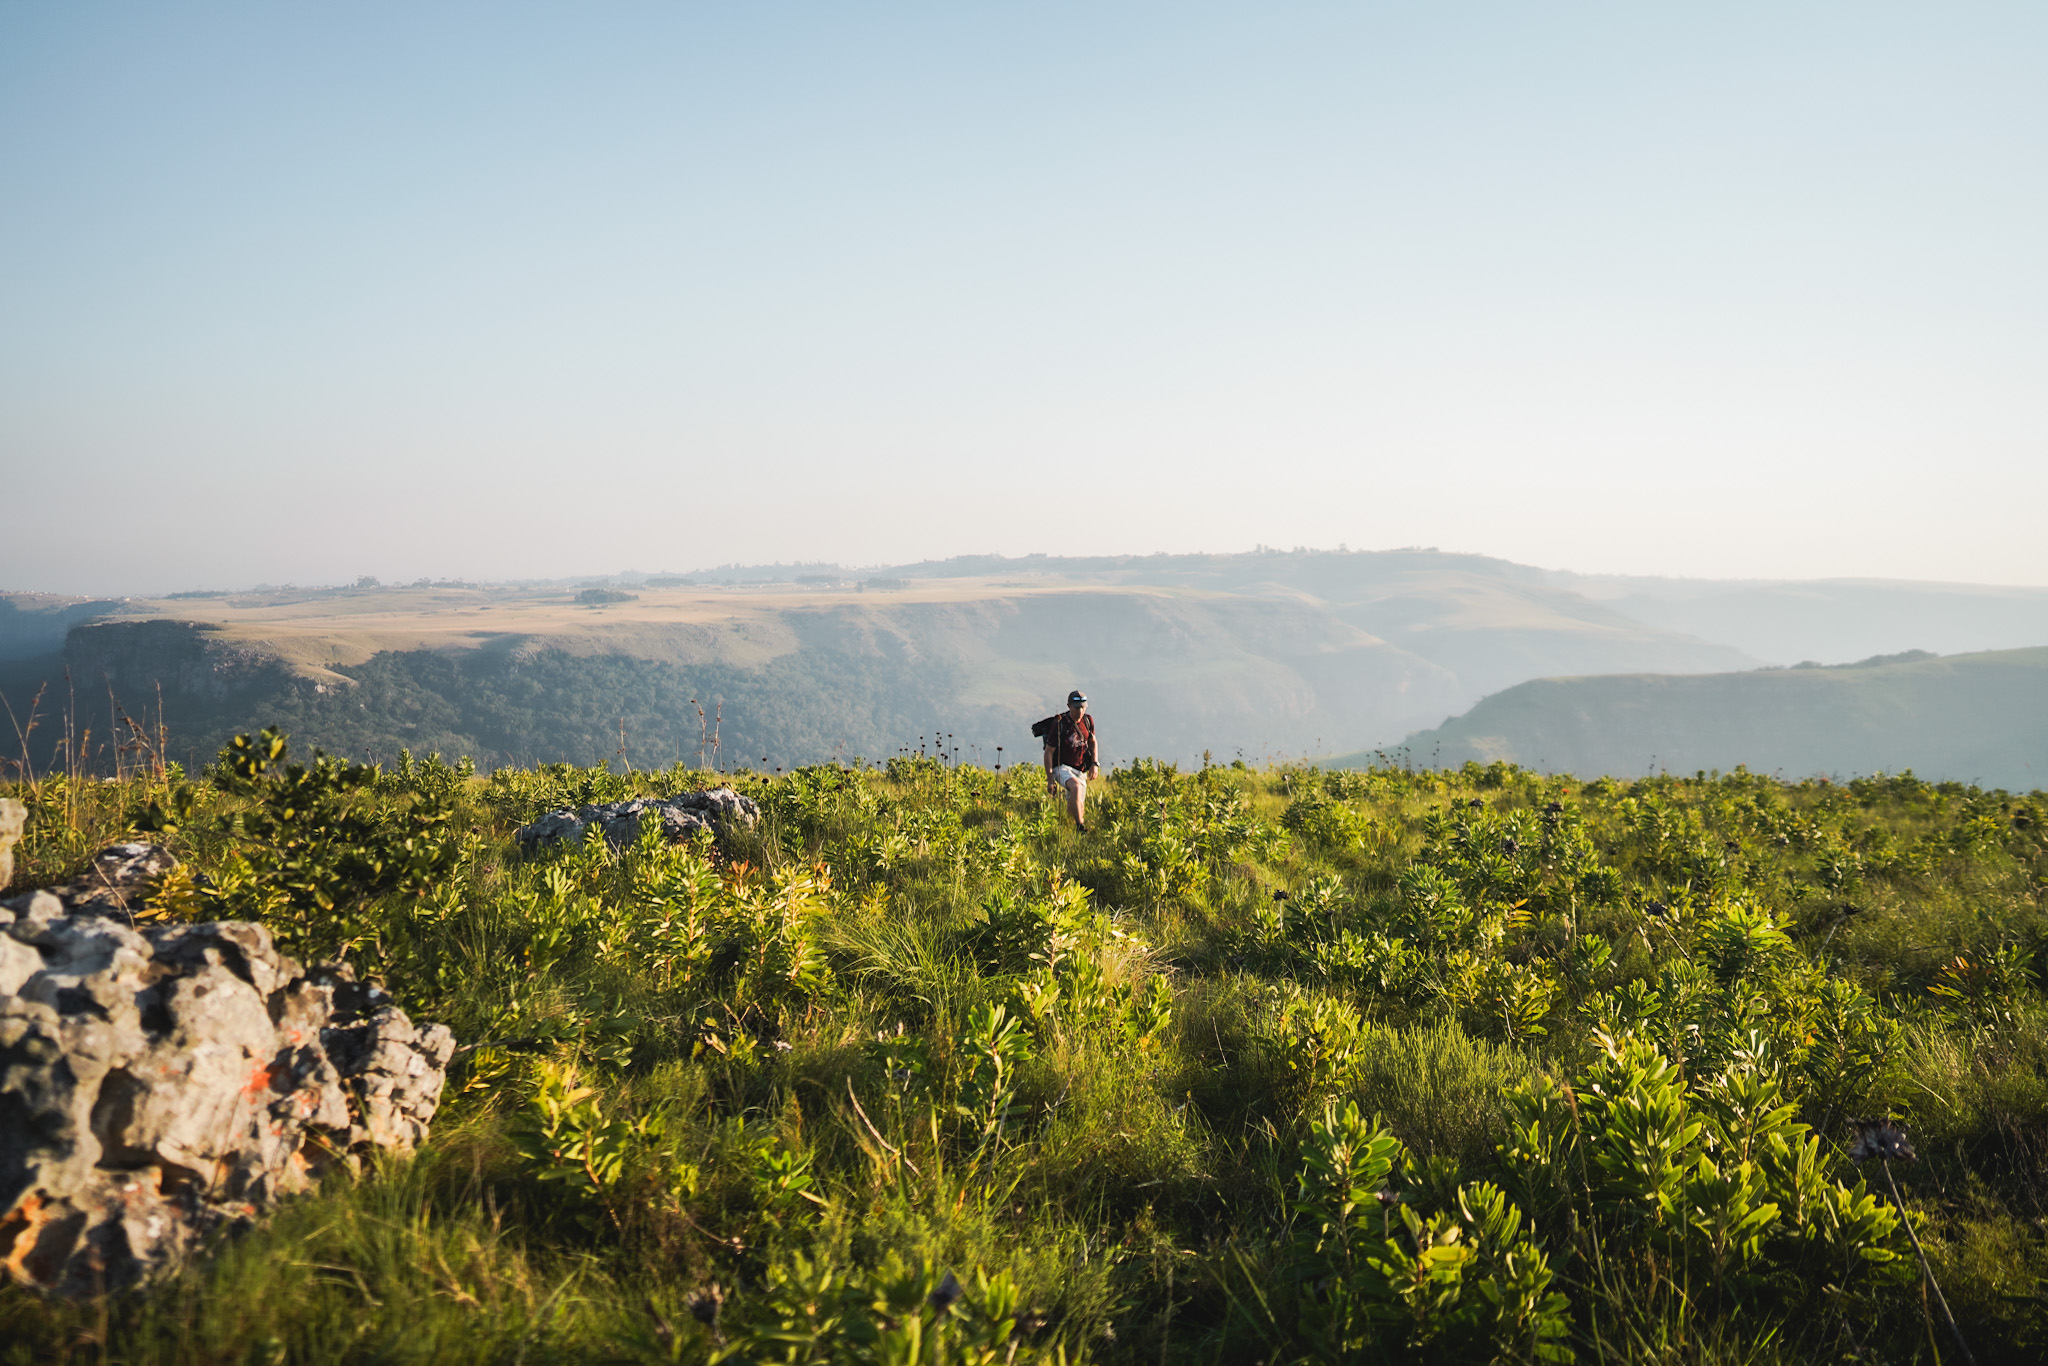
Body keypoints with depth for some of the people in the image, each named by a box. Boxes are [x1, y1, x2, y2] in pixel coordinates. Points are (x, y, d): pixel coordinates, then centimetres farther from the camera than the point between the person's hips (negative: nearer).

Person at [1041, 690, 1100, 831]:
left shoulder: (1088, 721, -1)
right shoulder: (1059, 725, -18)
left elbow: (1093, 742, 18)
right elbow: (1048, 752, -12)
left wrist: (1094, 764, 8)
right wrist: (1050, 779, -13)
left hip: (1080, 770, 6)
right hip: (1061, 768, -6)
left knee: (1079, 807, 6)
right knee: (1076, 786, -35)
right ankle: (1080, 828, -34)